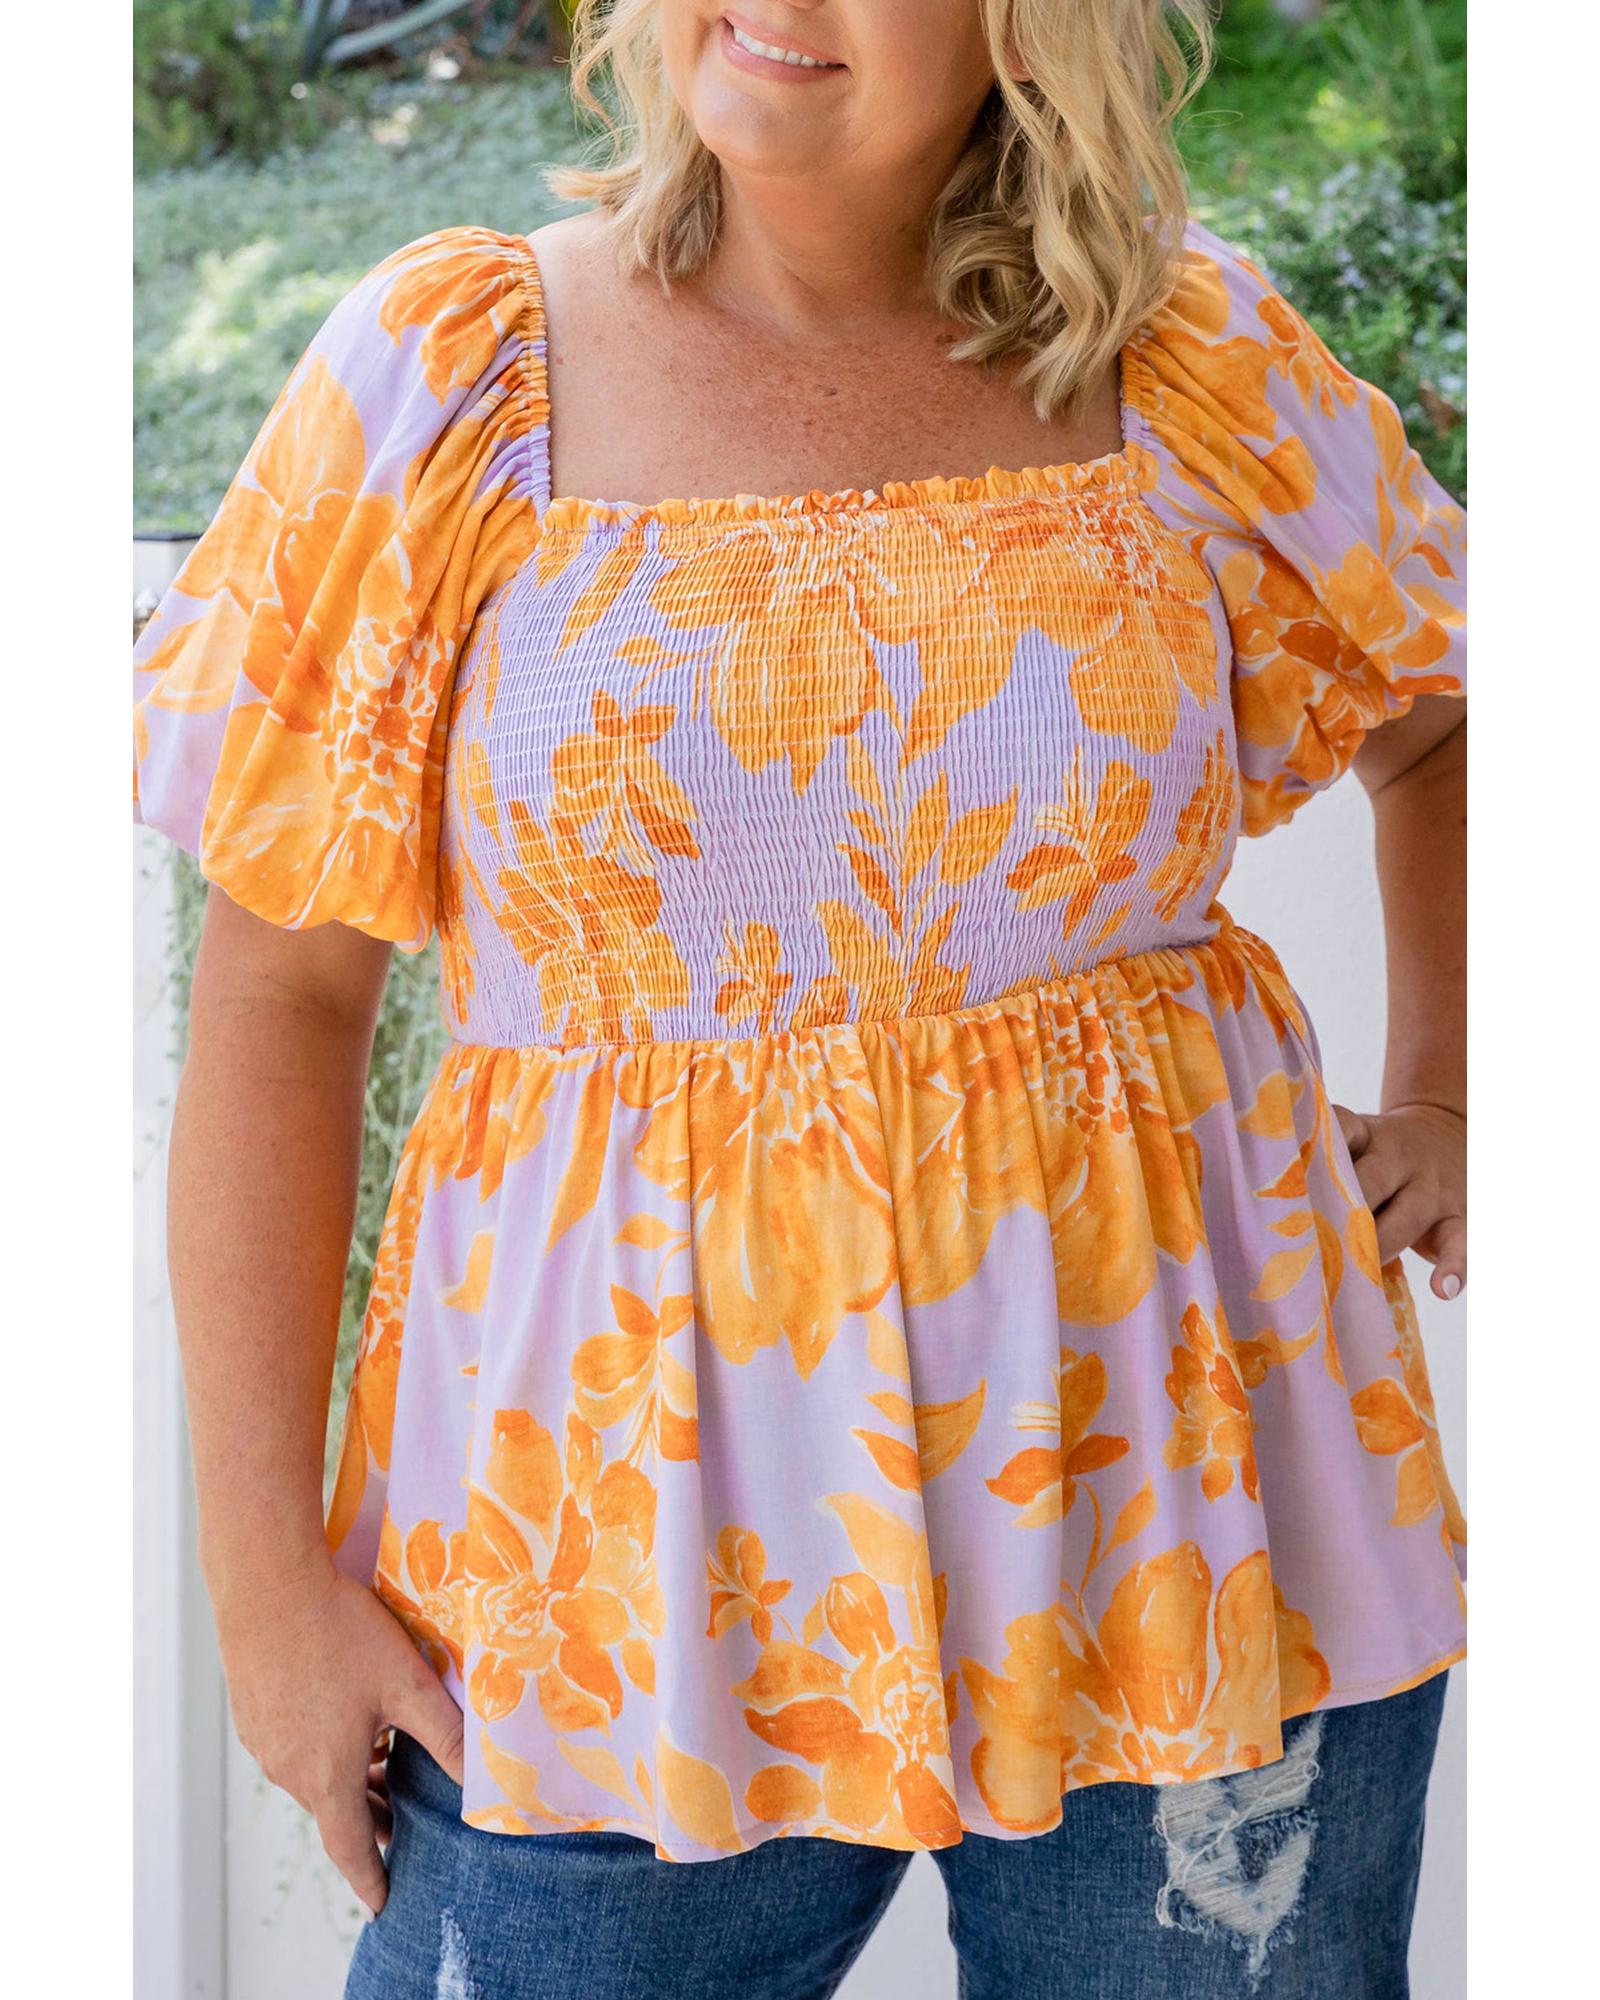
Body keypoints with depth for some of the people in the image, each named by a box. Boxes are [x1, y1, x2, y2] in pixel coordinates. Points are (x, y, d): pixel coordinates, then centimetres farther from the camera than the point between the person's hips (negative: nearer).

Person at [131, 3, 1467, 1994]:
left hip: (1171, 1509, 2)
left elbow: (1450, 716, 22)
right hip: (640, 1535, -1)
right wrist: (263, 1568, -5)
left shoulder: (1196, 365, 2)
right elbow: (278, 989, -3)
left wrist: (1446, 1102, 9)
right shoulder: (446, 372, -2)